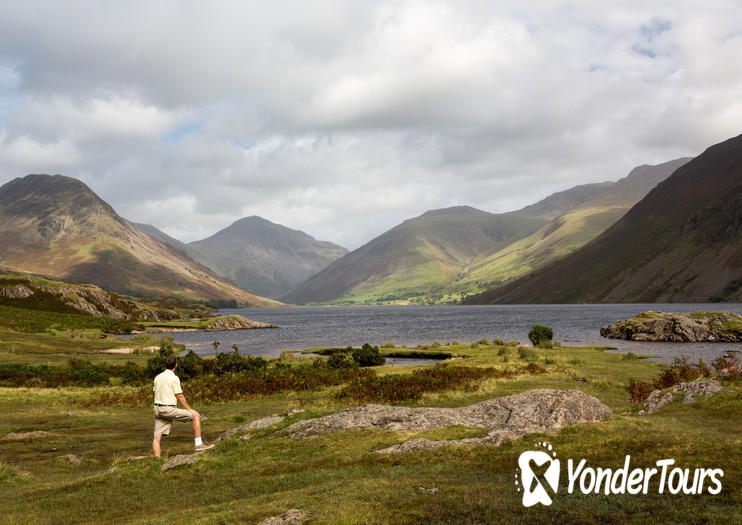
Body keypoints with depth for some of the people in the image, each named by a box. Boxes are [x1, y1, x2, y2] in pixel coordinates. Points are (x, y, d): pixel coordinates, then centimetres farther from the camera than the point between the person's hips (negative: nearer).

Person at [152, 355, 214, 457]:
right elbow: (180, 396, -11)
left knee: (156, 437, 6)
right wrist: (189, 409, -2)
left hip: (158, 409, 8)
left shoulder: (158, 377, 12)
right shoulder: (174, 378, -11)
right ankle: (198, 444, -4)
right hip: (169, 409, -8)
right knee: (196, 416, -1)